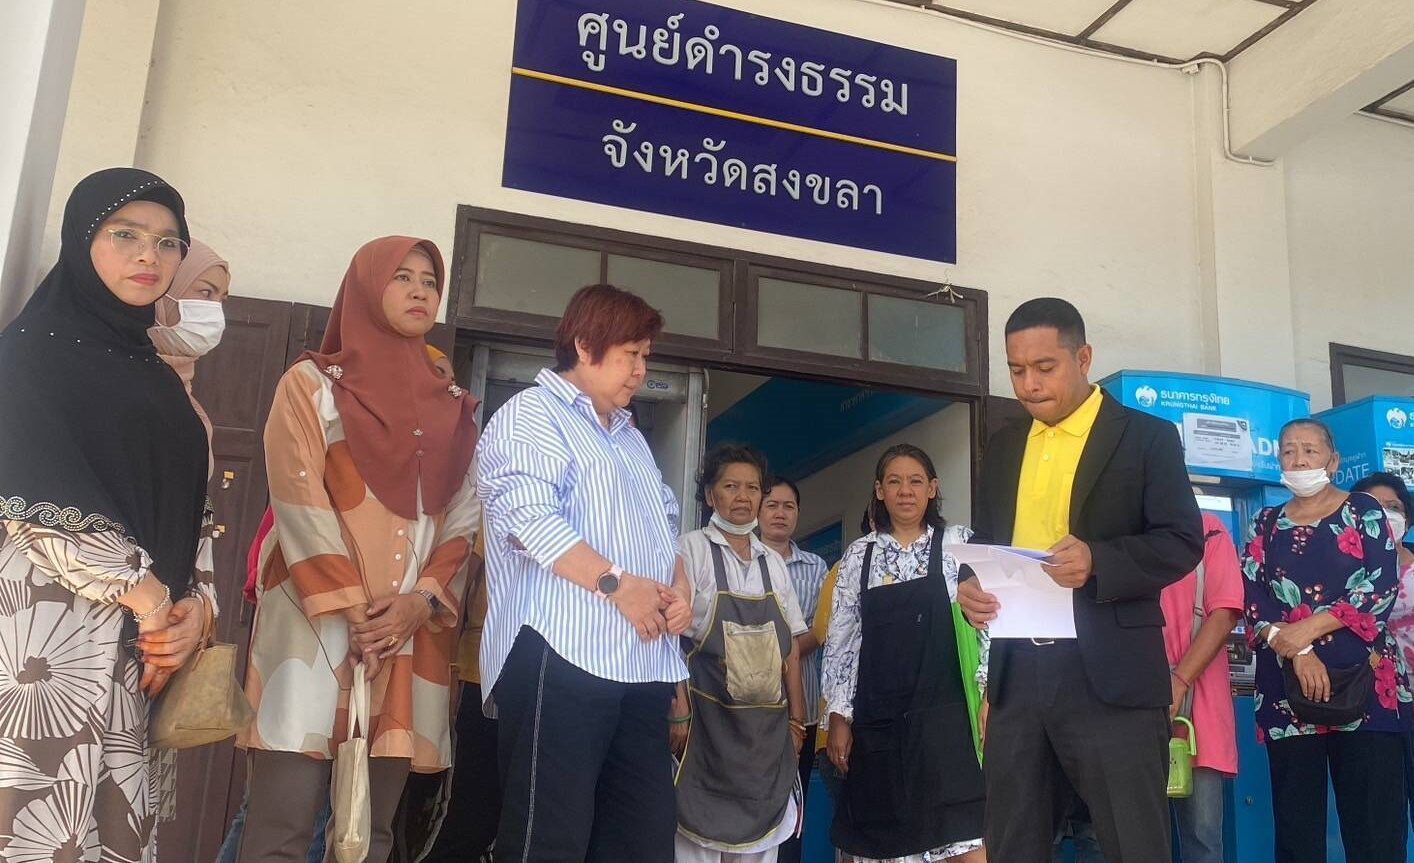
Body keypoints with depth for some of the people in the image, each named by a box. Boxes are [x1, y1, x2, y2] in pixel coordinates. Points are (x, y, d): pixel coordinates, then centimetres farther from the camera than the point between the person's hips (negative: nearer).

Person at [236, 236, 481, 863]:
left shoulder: (454, 409, 16)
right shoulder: (313, 383, 6)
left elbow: (465, 518, 9)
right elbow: (299, 502, -5)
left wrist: (422, 601, -7)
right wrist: (350, 611, -13)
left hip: (412, 633, 3)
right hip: (317, 621, -3)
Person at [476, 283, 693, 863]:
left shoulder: (631, 438, 27)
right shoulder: (532, 415, 0)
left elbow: (664, 526, 29)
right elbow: (525, 515, -16)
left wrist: (679, 586, 8)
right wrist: (618, 584, -17)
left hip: (643, 664, 9)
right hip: (561, 659, -8)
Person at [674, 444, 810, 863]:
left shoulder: (773, 562, 13)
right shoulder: (691, 550, -3)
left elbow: (790, 647, 14)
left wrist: (796, 722, 9)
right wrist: (680, 717, -15)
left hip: (768, 728, 5)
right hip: (709, 723, -5)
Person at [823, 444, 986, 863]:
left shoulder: (958, 544, 6)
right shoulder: (859, 554, 11)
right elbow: (840, 639, 10)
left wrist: (987, 698, -7)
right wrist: (839, 717, 5)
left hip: (945, 716, -2)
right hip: (878, 722, 2)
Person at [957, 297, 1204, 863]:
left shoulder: (1147, 436, 0)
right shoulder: (1003, 447, 16)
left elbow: (1183, 539, -6)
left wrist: (1098, 561, -23)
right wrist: (970, 585, -3)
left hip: (1111, 677, -5)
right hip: (1017, 674, 5)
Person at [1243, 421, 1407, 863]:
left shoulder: (1363, 511, 7)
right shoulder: (1266, 524, 14)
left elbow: (1382, 587, -5)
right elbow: (1253, 601, 4)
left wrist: (1310, 628, -15)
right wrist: (1298, 653, -13)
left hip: (1362, 682, -2)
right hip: (1286, 690, 2)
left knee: (1374, 819, -4)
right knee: (1295, 819, 3)